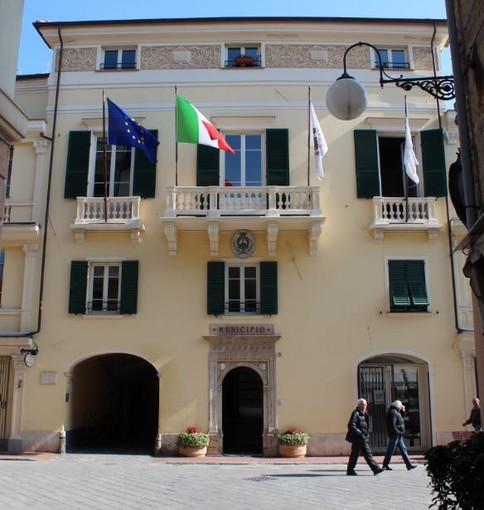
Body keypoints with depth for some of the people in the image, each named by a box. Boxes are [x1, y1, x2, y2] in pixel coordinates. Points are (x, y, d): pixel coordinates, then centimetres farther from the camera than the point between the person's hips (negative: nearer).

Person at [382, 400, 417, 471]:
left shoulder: (396, 412, 16)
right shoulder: (393, 412, -17)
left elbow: (400, 419, 23)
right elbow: (392, 424, -23)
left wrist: (403, 411, 13)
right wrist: (398, 432, -23)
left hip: (398, 435, 10)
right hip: (394, 434, -10)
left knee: (403, 449, 9)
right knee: (391, 450, -2)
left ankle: (409, 465, 10)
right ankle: (385, 465, 8)